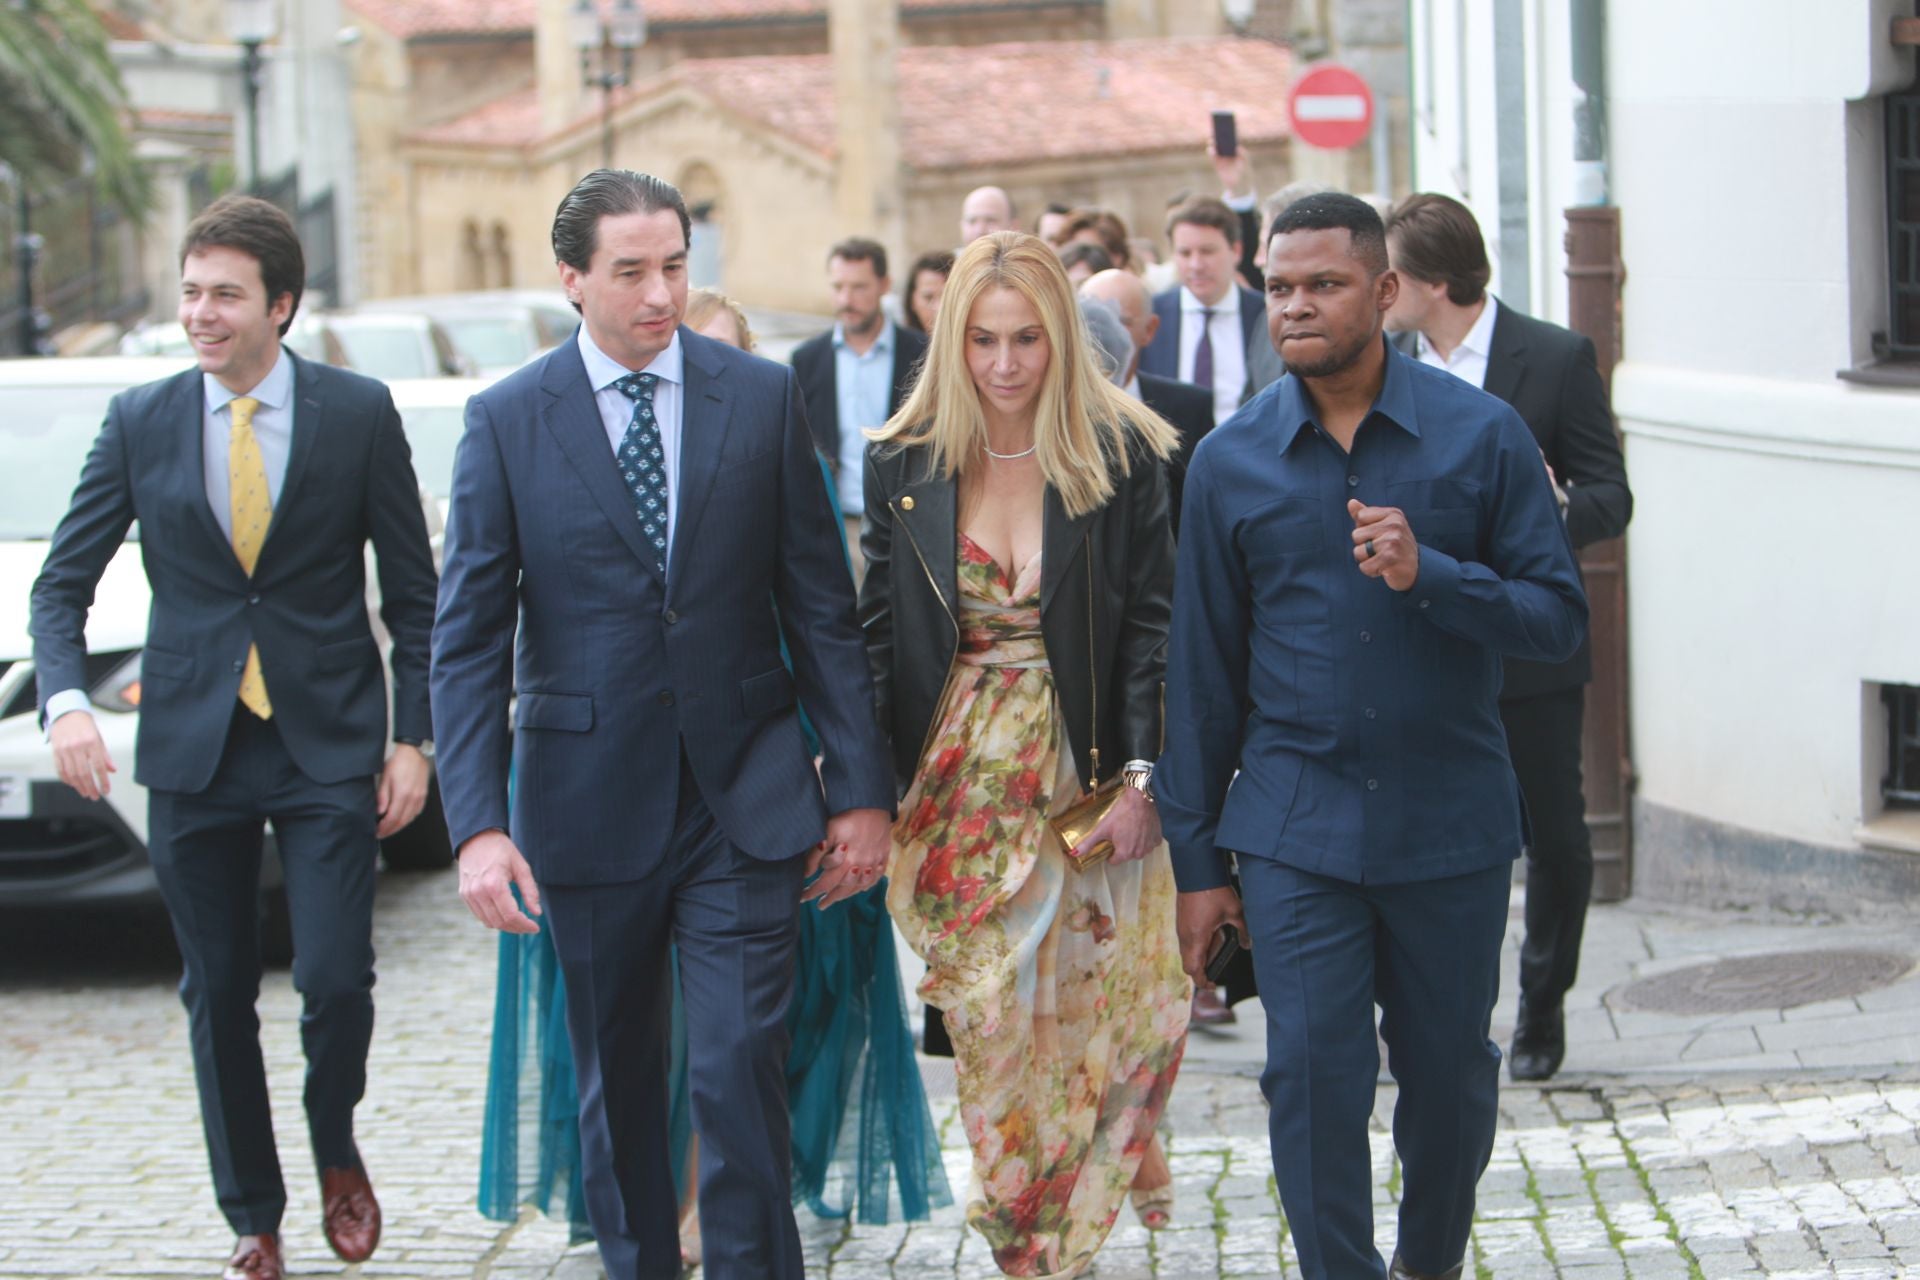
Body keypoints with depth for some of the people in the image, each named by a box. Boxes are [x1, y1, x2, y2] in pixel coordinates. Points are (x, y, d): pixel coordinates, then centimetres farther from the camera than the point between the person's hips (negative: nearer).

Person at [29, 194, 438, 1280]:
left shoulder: (359, 414, -2)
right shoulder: (141, 423, 2)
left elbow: (415, 591, 3)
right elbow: (63, 583, 5)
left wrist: (413, 739, -3)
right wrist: (66, 700, -13)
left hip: (328, 747, -2)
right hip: (194, 750, 2)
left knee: (337, 982, -9)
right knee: (220, 996, 8)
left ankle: (337, 1155, 23)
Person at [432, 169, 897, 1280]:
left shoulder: (763, 396, 2)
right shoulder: (507, 421, -1)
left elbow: (821, 605, 4)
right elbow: (469, 638, -3)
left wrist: (863, 787, 1)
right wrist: (478, 822, -13)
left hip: (744, 802, 0)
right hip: (591, 803, 0)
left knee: (741, 1072, -8)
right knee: (616, 1085, 12)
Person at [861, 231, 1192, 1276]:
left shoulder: (1120, 455, -5)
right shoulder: (905, 465, 2)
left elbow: (1150, 625, -5)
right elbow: (880, 636, 6)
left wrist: (1140, 776, -12)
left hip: (1090, 781, -1)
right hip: (961, 788, 2)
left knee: (1113, 1007, 0)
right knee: (991, 1022, 3)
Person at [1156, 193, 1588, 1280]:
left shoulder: (1482, 434, -2)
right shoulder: (1232, 460, 2)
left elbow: (1560, 616, -3)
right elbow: (1205, 668, 6)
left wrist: (1428, 575, -21)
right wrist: (1197, 857, 7)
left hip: (1451, 820, 0)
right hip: (1295, 831, 0)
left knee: (1449, 1073, 12)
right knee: (1313, 1077, -6)